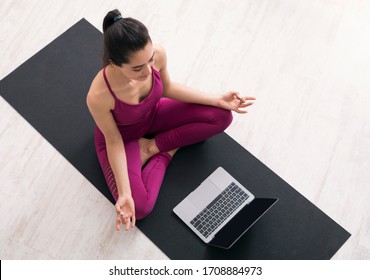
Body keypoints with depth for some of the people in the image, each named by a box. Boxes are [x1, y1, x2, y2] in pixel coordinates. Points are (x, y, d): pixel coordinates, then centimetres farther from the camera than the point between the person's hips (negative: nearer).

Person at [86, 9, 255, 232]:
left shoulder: (158, 55, -29)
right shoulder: (98, 96, -40)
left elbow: (167, 88, -6)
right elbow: (114, 141, -22)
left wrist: (218, 100, -8)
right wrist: (124, 194, -26)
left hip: (153, 116, 4)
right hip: (122, 137, -4)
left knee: (221, 117, -9)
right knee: (140, 207, -22)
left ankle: (151, 147, -1)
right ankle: (167, 152, 4)